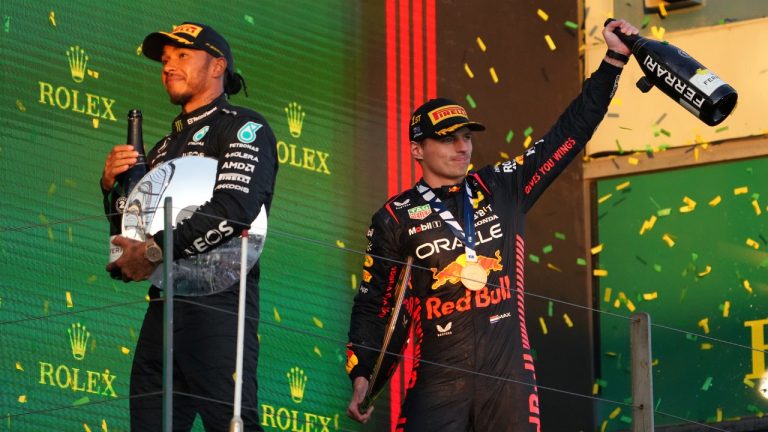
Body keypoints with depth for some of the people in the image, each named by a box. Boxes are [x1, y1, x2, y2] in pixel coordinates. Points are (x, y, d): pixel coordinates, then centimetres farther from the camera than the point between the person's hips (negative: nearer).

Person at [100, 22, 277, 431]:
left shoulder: (244, 128, 1)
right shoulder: (167, 145, 26)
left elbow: (236, 207, -17)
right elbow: (130, 233, 27)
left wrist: (156, 249, -19)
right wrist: (112, 185, 7)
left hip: (217, 300, -8)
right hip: (164, 304, 8)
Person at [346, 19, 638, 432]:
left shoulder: (503, 189, 12)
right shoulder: (396, 218, 6)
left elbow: (568, 134, 13)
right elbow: (373, 303, 10)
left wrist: (613, 61, 7)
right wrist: (361, 374, 1)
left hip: (509, 374, 2)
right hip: (438, 379, -2)